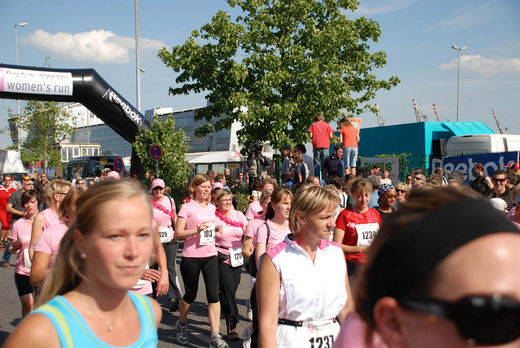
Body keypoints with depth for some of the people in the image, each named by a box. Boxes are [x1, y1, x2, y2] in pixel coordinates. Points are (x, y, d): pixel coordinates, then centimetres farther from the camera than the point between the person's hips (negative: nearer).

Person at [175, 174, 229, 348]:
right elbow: (178, 234, -9)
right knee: (190, 294, 9)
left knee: (213, 294, -5)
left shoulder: (211, 208, 11)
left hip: (210, 255, 4)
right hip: (191, 257, -4)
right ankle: (182, 324, 37)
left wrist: (216, 229, 5)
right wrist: (196, 230, -23)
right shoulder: (187, 208, -5)